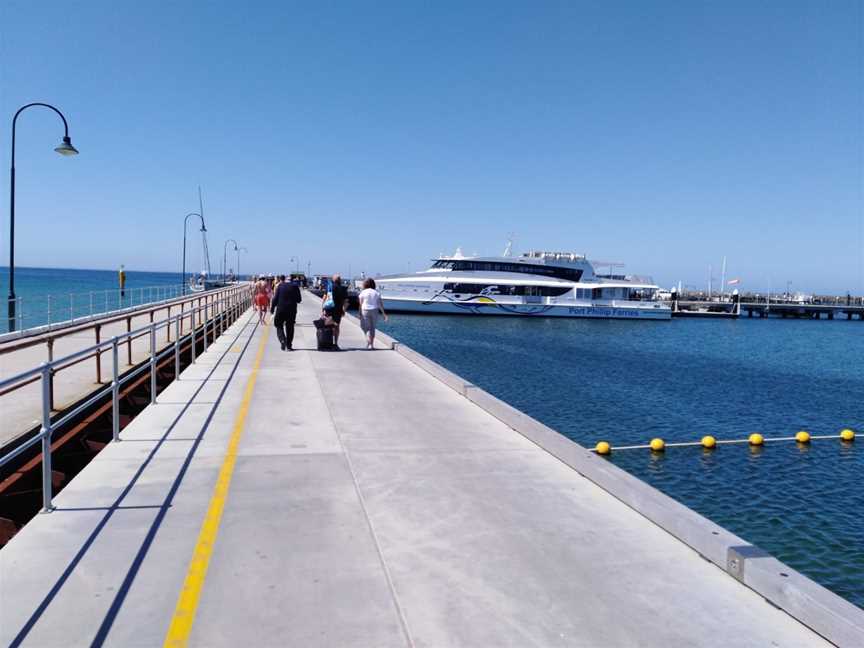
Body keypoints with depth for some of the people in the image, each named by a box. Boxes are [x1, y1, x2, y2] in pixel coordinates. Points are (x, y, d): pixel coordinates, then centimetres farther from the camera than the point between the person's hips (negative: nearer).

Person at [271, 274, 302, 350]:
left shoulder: (280, 286, -5)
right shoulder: (294, 286, 0)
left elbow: (275, 298, -7)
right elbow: (299, 300, 1)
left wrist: (272, 308, 3)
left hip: (281, 310, -2)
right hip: (292, 310, 2)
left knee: (279, 326, 11)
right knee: (290, 328, 11)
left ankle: (283, 340, -12)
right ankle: (289, 346, 11)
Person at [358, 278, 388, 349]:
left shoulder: (363, 292, -4)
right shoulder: (376, 293, 2)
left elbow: (360, 304, -5)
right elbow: (380, 304, -3)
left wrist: (360, 314, -1)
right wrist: (383, 313, 0)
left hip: (365, 311, -2)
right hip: (374, 311, 2)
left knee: (366, 328, 3)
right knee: (372, 328, 14)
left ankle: (369, 343, -16)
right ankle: (372, 344, 17)